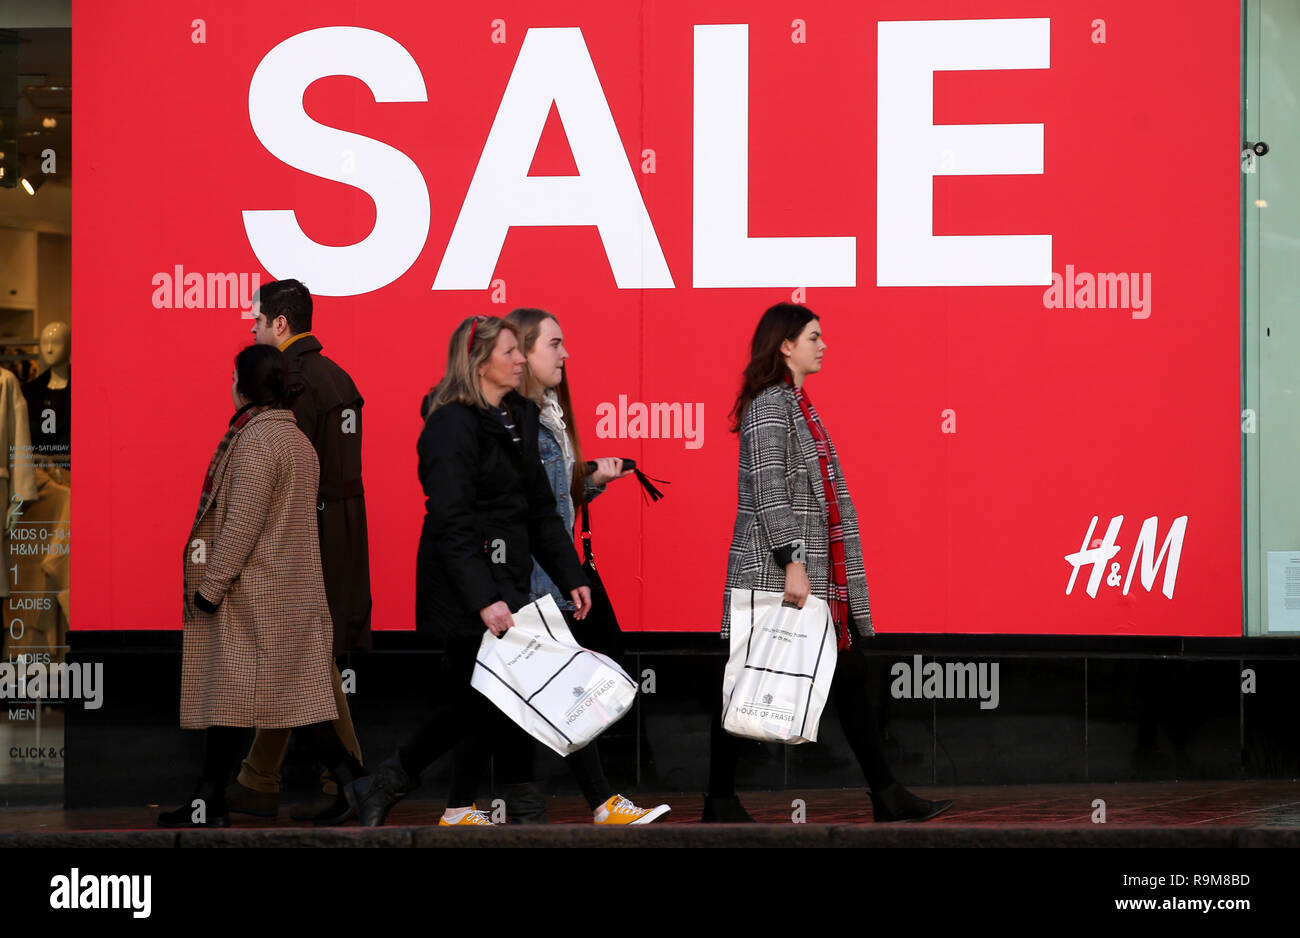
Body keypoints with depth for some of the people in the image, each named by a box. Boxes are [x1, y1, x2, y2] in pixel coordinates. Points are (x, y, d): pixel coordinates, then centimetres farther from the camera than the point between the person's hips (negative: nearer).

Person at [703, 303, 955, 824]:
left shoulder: (797, 403, 18)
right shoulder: (770, 404, -12)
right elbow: (768, 491, -19)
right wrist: (792, 561, -23)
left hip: (819, 573, 10)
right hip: (775, 571, -10)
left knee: (848, 673, 6)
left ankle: (886, 798, 6)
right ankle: (720, 802, 5)